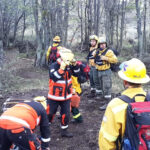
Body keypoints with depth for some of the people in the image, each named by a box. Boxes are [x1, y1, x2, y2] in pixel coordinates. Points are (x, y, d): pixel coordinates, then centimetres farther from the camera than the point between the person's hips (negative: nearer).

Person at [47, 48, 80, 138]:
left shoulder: (69, 66, -2)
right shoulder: (54, 66, -18)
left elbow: (76, 73, 1)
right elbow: (54, 77, -31)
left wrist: (75, 65, -13)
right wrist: (62, 68, -38)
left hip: (66, 96, 4)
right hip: (54, 96, -4)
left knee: (66, 114, 10)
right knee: (50, 113, 9)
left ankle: (64, 130, 27)